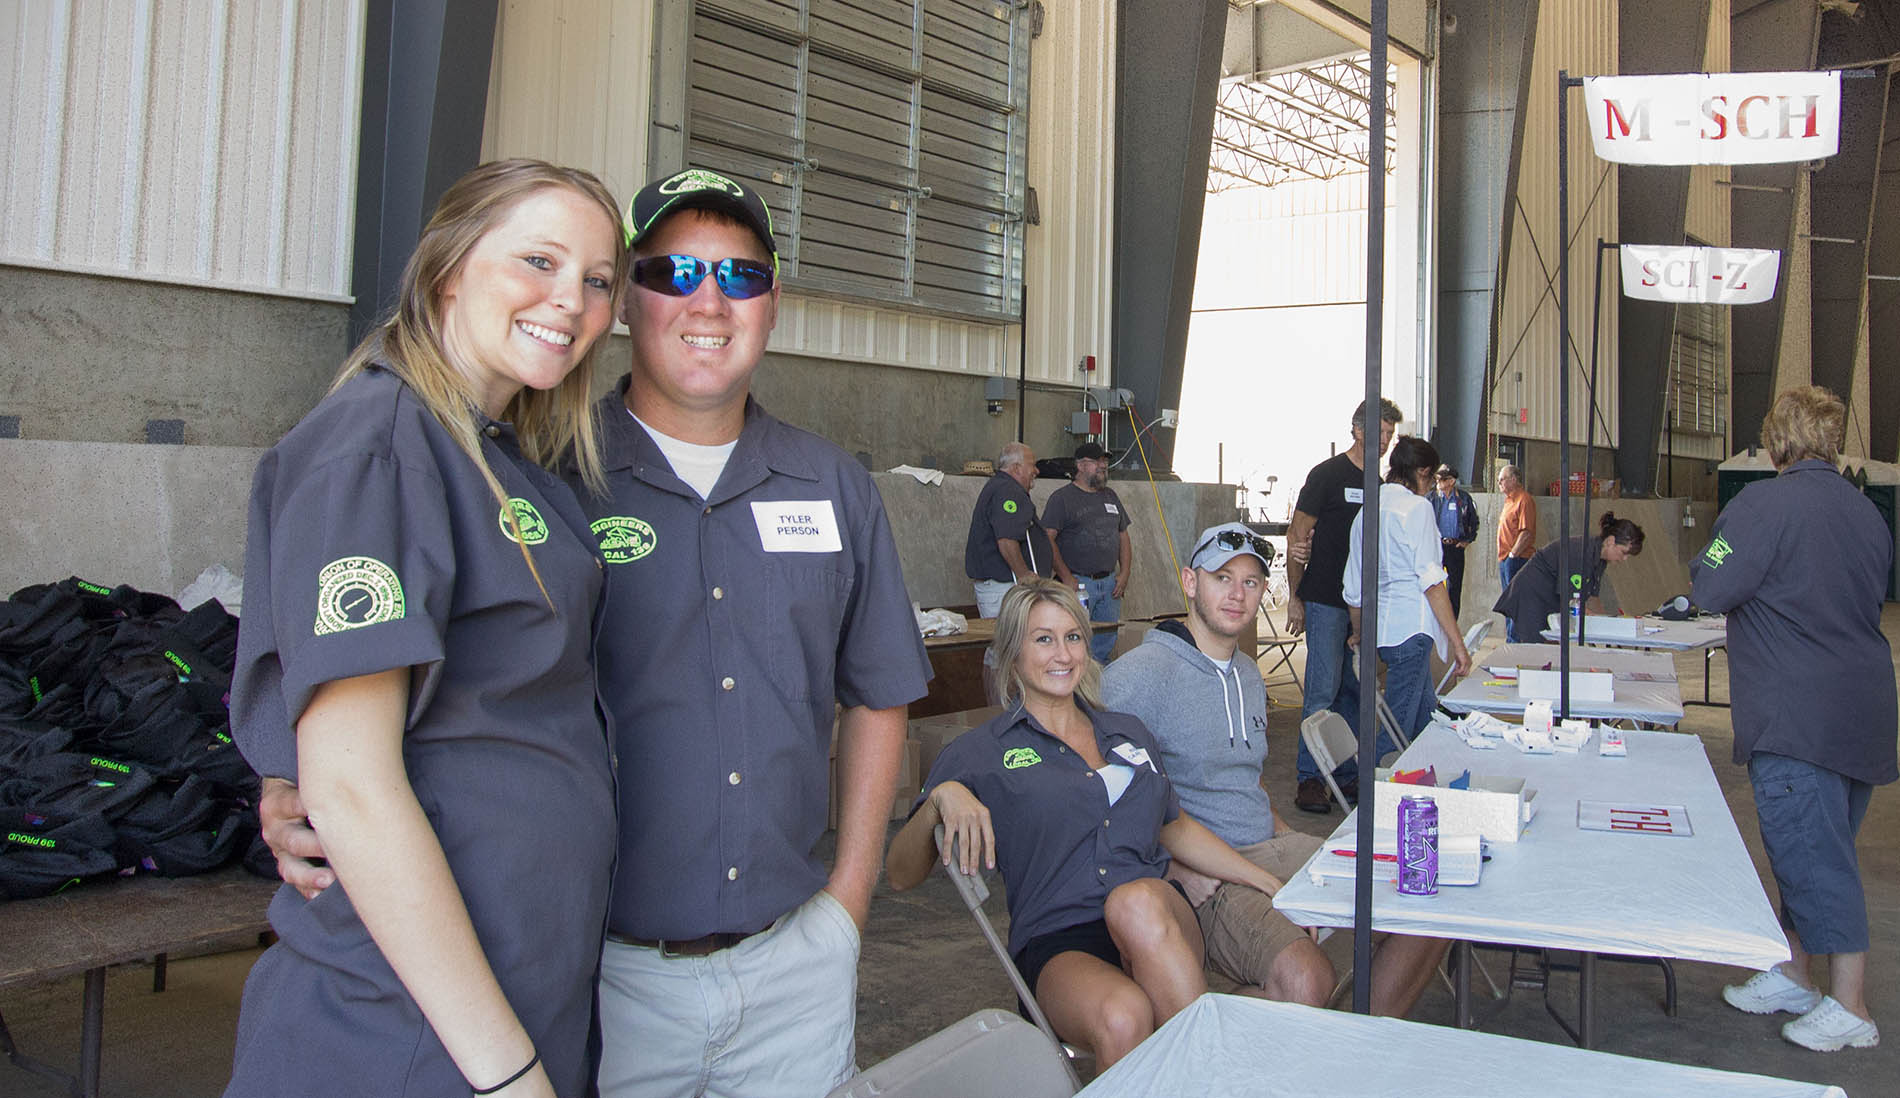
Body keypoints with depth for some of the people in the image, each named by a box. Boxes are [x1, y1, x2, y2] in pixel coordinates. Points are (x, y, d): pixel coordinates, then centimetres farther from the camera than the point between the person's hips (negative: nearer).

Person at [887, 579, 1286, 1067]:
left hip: (1162, 927, 4)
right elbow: (900, 875, 3)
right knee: (1122, 1017, -38)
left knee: (1137, 900, -35)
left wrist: (1270, 882, 24)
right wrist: (941, 799, -16)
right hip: (1060, 944, -3)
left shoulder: (1129, 733, 23)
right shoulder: (980, 753, 8)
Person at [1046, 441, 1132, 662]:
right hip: (1078, 582, -6)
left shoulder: (1110, 496, 16)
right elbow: (1048, 540, -11)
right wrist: (1067, 577, -16)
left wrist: (1124, 573, 8)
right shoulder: (1062, 498, -4)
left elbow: (1123, 537, 20)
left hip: (1110, 583, 6)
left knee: (1106, 644, 9)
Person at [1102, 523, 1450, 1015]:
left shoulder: (1249, 675, 18)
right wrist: (1177, 872, -22)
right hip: (1201, 873, -9)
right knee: (1306, 983, -33)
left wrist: (1291, 840, 12)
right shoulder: (1139, 675, -13)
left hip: (1273, 848, 9)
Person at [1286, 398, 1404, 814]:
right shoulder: (1328, 475, -6)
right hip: (1325, 602, -6)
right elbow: (1296, 536, -6)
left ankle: (1348, 775, 17)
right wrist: (1295, 598, -7)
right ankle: (1309, 778, 0)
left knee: (1354, 690, 9)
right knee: (1323, 690, -7)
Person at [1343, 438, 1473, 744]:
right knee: (1398, 729, -5)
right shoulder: (1417, 507, -8)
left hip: (1384, 627, 8)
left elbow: (1354, 589, 19)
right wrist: (1457, 642, -12)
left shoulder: (1366, 511, 14)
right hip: (1412, 627, -8)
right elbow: (1431, 581, -14)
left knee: (1427, 719, 18)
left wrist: (1358, 633, 33)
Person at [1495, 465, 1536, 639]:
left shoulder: (1523, 499, -12)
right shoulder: (1509, 500, 19)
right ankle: (1511, 642, 20)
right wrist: (1504, 557, 17)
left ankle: (1514, 641, -6)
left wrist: (1513, 554, -20)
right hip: (1506, 559, 10)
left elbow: (1526, 532, -20)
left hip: (1517, 559, -10)